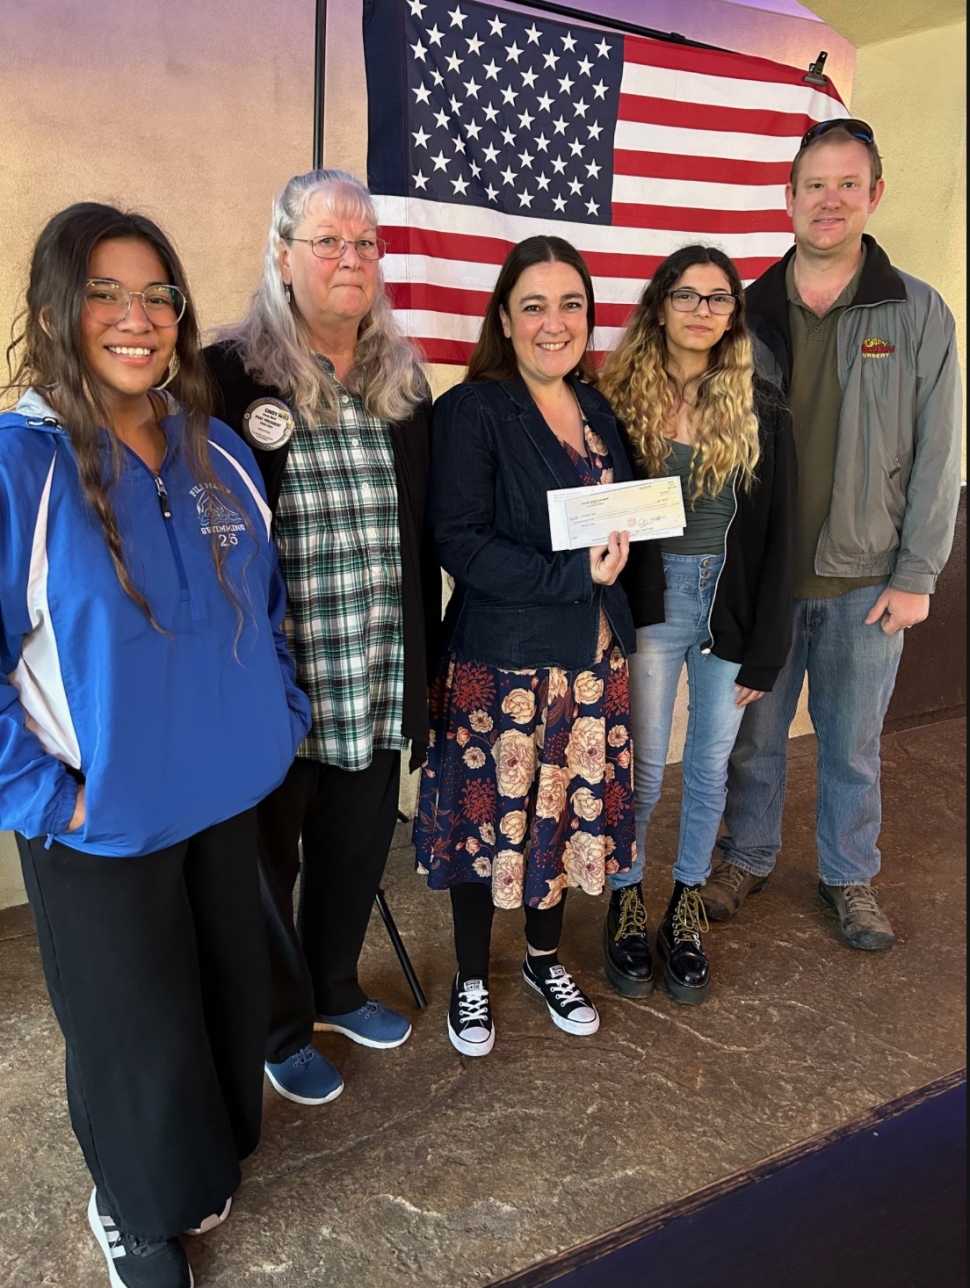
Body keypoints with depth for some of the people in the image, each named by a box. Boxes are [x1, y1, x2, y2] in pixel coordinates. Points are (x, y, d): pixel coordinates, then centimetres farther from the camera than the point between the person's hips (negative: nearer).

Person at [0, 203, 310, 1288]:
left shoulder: (216, 452, 1)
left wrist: (279, 720, 7)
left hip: (225, 795, 5)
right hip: (102, 823, -5)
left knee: (231, 996, 20)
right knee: (136, 1029, 12)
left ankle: (201, 1172, 51)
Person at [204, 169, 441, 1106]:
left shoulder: (403, 384, 8)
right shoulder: (231, 378, -8)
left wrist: (422, 660, 11)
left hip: (377, 682, 5)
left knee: (356, 849, 20)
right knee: (268, 860, 13)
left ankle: (335, 990, 46)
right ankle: (280, 1027, 37)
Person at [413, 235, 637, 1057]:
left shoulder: (596, 411, 10)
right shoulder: (470, 412, -11)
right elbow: (460, 543, -18)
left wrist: (612, 559, -1)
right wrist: (574, 574, -22)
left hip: (589, 656, 6)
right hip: (499, 659, -6)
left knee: (571, 811, 16)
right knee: (490, 818, 8)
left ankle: (546, 959, 40)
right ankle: (471, 978, 31)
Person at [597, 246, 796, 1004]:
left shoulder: (760, 412, 0)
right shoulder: (623, 402, -2)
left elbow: (778, 536, -1)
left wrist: (765, 648, -4)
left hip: (729, 606, 2)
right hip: (651, 605, -1)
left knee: (709, 767, 12)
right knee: (642, 767, 6)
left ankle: (687, 910, 30)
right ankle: (627, 905, 28)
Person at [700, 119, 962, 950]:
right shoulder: (748, 310, 2)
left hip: (866, 579, -1)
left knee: (853, 743, 13)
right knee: (754, 733, 13)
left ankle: (850, 877, 33)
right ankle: (749, 858, 35)